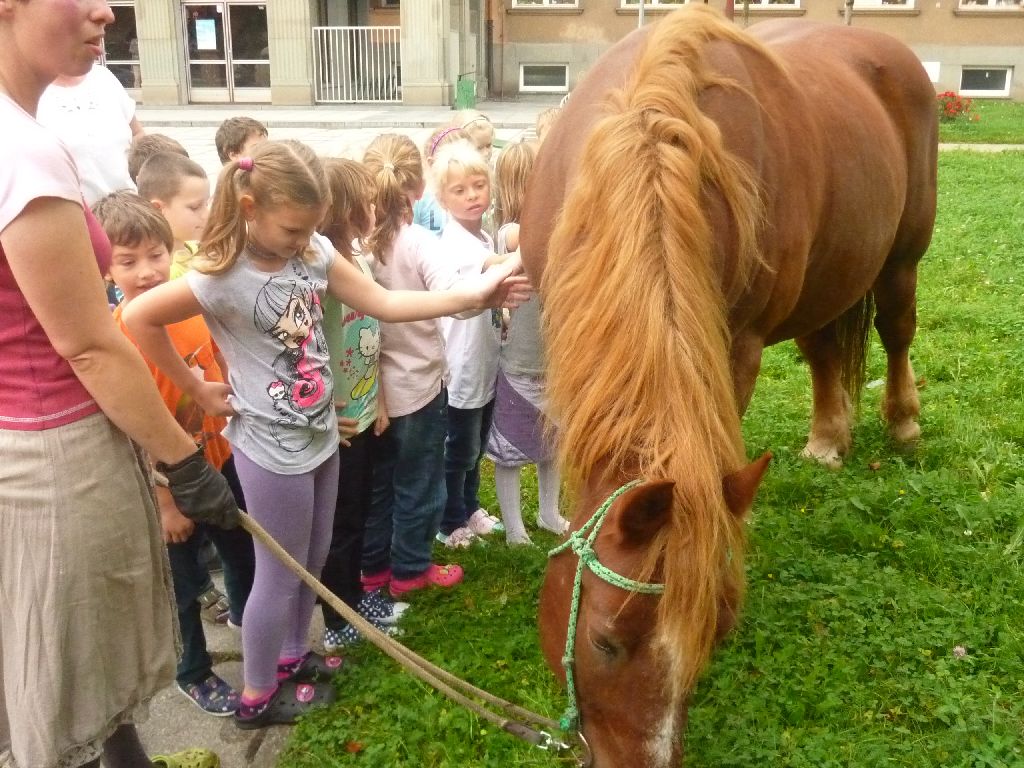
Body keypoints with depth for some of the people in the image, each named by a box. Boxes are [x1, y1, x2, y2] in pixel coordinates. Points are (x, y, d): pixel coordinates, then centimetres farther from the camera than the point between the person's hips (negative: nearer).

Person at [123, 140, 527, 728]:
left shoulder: (313, 250, -3)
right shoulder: (223, 277, -23)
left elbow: (384, 303, -3)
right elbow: (137, 318, -20)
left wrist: (472, 294, -11)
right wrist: (200, 391, -13)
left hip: (320, 435, 7)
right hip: (273, 449, -7)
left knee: (314, 559, 22)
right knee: (281, 575, 8)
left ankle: (294, 655, 45)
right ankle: (257, 697, 29)